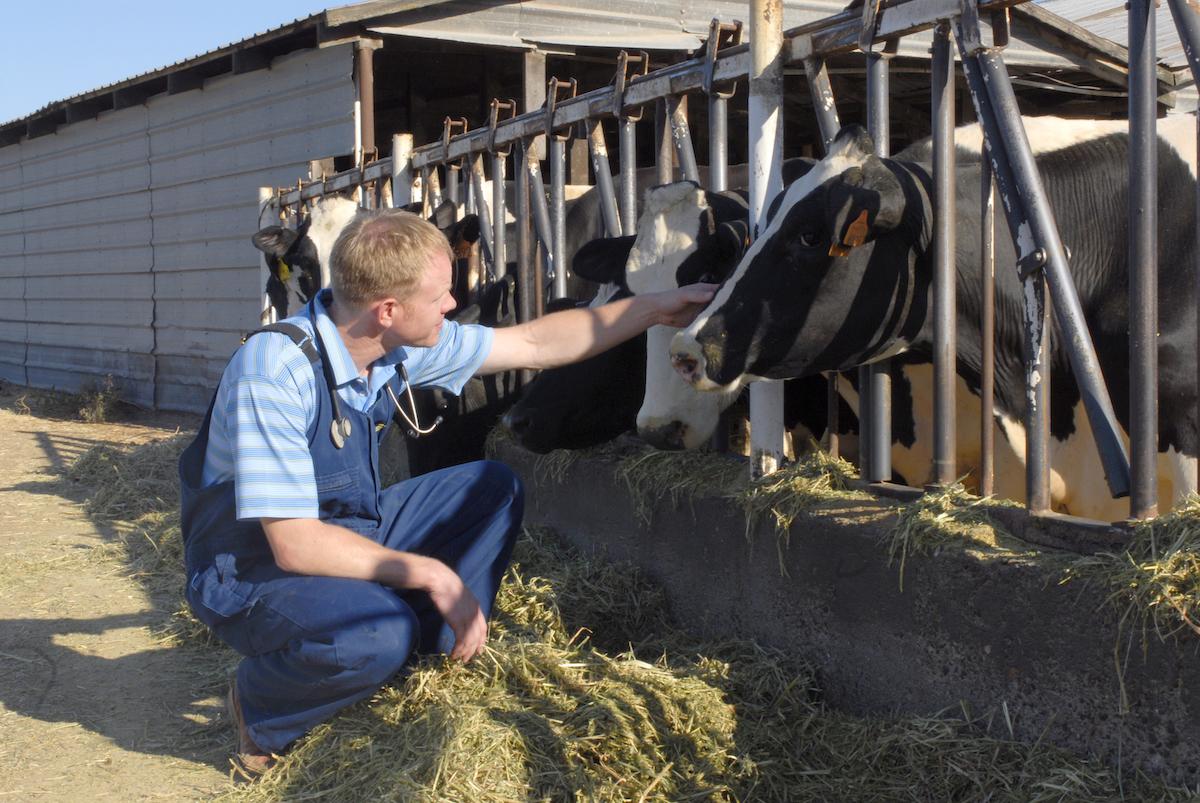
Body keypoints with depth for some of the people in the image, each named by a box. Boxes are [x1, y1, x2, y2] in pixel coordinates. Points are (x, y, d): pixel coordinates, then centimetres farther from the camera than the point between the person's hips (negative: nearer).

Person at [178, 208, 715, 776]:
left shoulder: (402, 345, -8)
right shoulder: (275, 370, -31)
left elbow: (535, 343, 3)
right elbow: (295, 545, -32)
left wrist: (656, 307, 2)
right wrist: (434, 575, -28)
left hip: (343, 531, 8)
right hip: (251, 573, -8)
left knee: (493, 487, 2)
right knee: (380, 633, -36)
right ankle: (258, 710, -4)